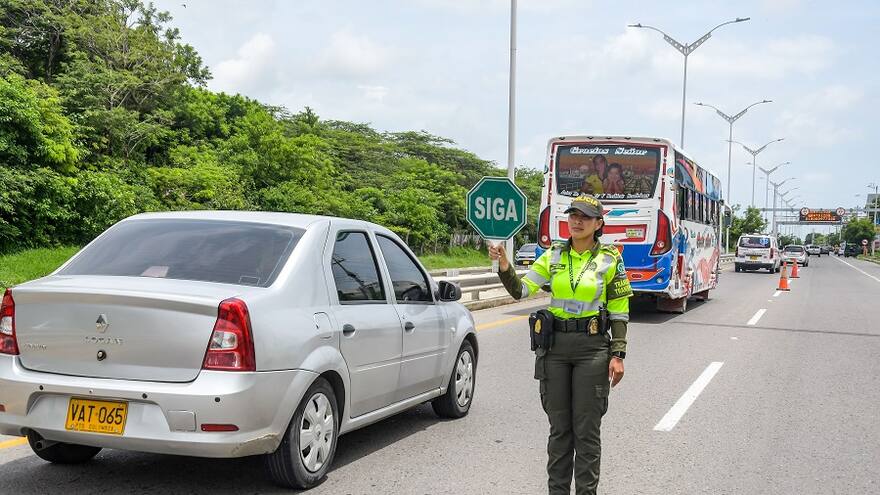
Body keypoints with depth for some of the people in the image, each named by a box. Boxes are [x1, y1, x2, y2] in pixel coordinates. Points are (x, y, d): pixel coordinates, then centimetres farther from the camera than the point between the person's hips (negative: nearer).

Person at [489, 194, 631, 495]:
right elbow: (521, 289, -3)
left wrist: (618, 355, -8)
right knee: (559, 428, 10)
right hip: (554, 347, 3)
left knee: (586, 430, 2)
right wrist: (504, 267, -21)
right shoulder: (554, 255, 5)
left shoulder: (610, 260, -2)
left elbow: (619, 312, -1)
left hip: (592, 348, -3)